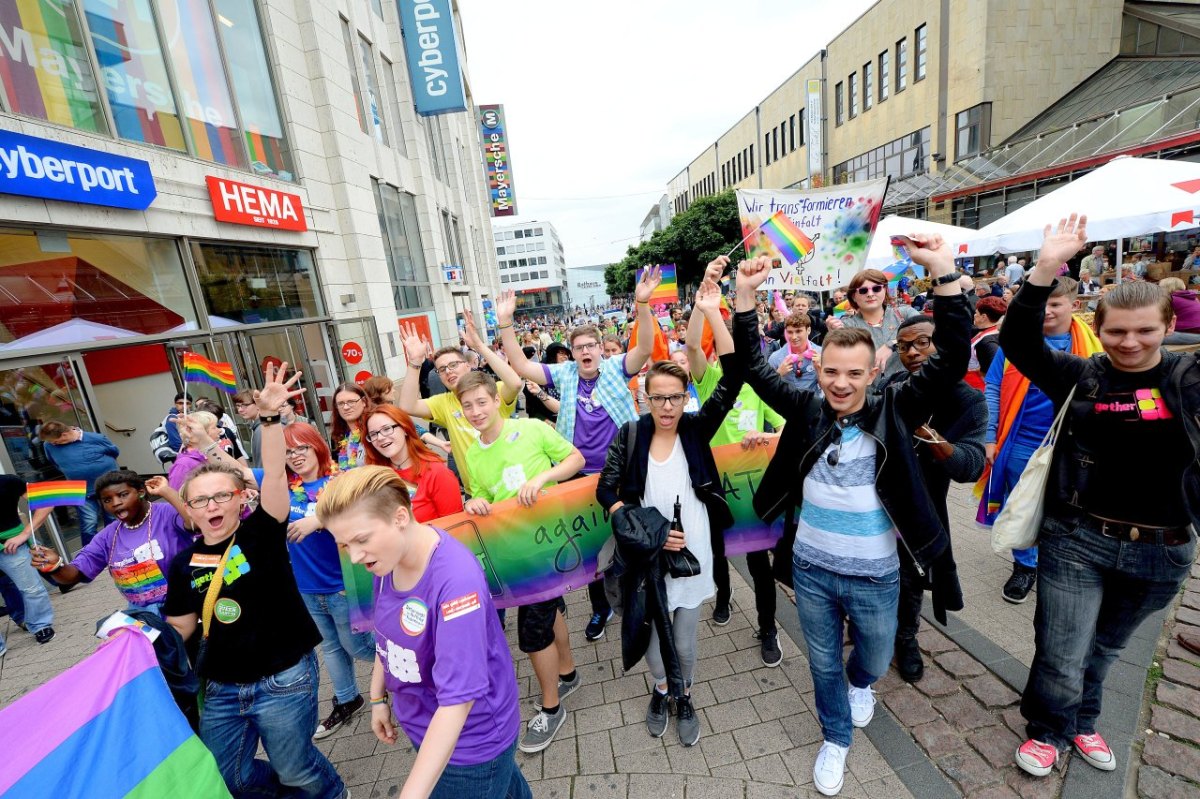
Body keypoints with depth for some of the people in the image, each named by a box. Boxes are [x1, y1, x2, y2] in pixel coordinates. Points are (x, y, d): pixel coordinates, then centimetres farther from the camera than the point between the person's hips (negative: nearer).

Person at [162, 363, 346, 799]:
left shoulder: (261, 533, -13)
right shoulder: (184, 562, 1)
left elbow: (275, 475, -31)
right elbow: (181, 627, 11)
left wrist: (270, 416, -42)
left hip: (283, 680, -5)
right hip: (221, 689, 5)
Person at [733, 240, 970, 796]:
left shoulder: (894, 411, -12)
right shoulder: (806, 409, -9)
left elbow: (951, 362, -21)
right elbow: (755, 368, -11)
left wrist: (944, 274, -29)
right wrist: (746, 294, -21)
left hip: (875, 576, 0)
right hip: (810, 569, 1)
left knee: (876, 660, 26)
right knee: (824, 663, 21)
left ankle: (860, 684, 63)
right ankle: (835, 739, 49)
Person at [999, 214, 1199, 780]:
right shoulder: (1079, 376, -6)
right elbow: (1016, 341, -18)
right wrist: (1046, 269, -26)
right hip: (1076, 539, -2)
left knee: (1104, 648, 24)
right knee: (1061, 656, 6)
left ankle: (1081, 722, 49)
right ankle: (1048, 730, 34)